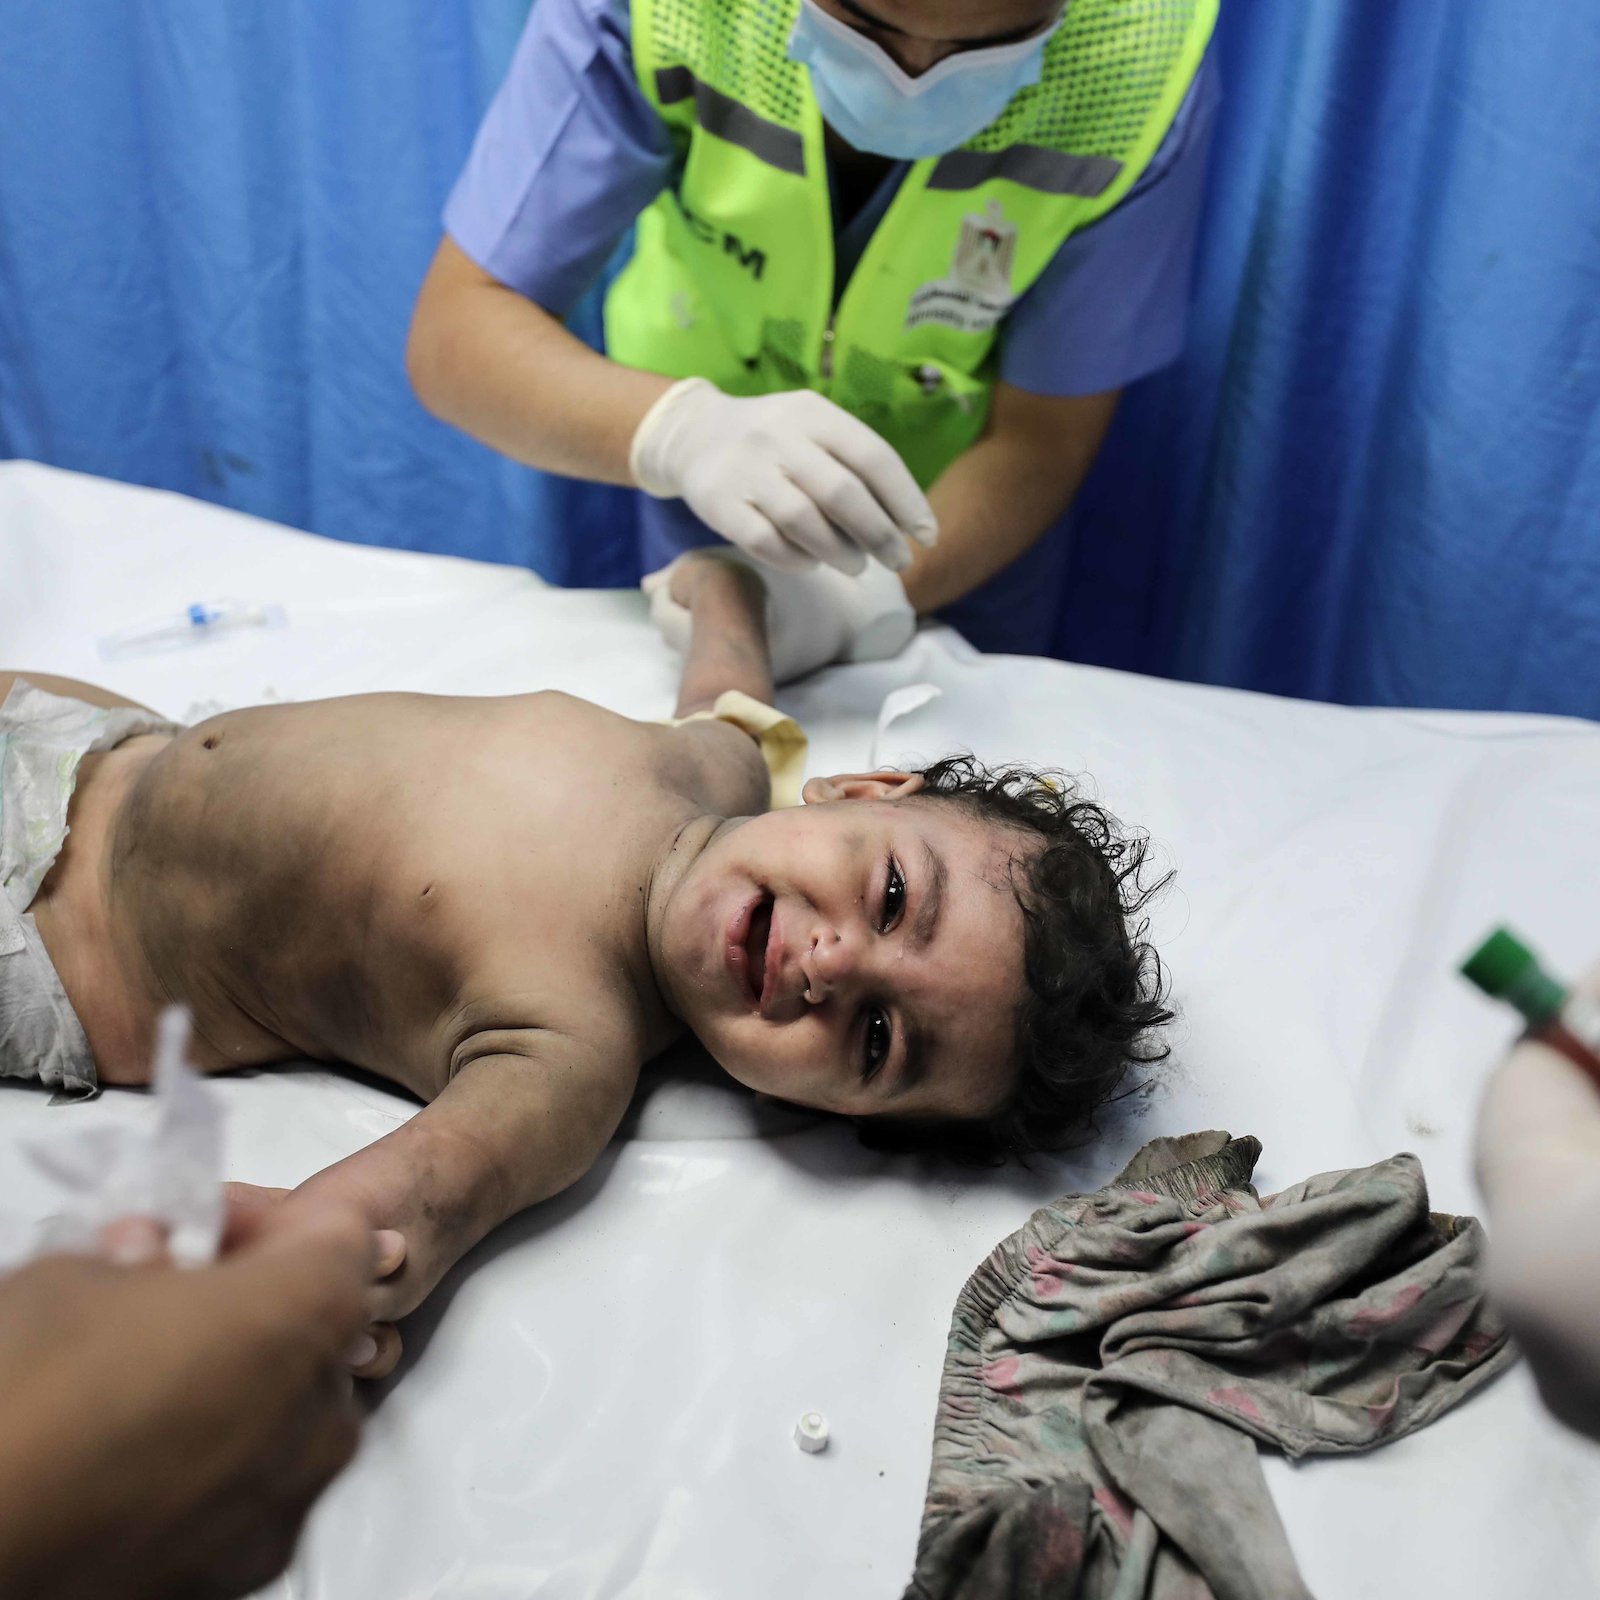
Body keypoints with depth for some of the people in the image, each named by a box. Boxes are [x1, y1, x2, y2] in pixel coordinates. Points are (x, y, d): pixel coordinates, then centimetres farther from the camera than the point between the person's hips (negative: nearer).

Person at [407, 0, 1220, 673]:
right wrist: (680, 429, -50)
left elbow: (1042, 439, -22)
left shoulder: (1141, 73, -31)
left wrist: (863, 595, -40)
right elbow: (452, 333, -30)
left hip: (966, 500, 0)